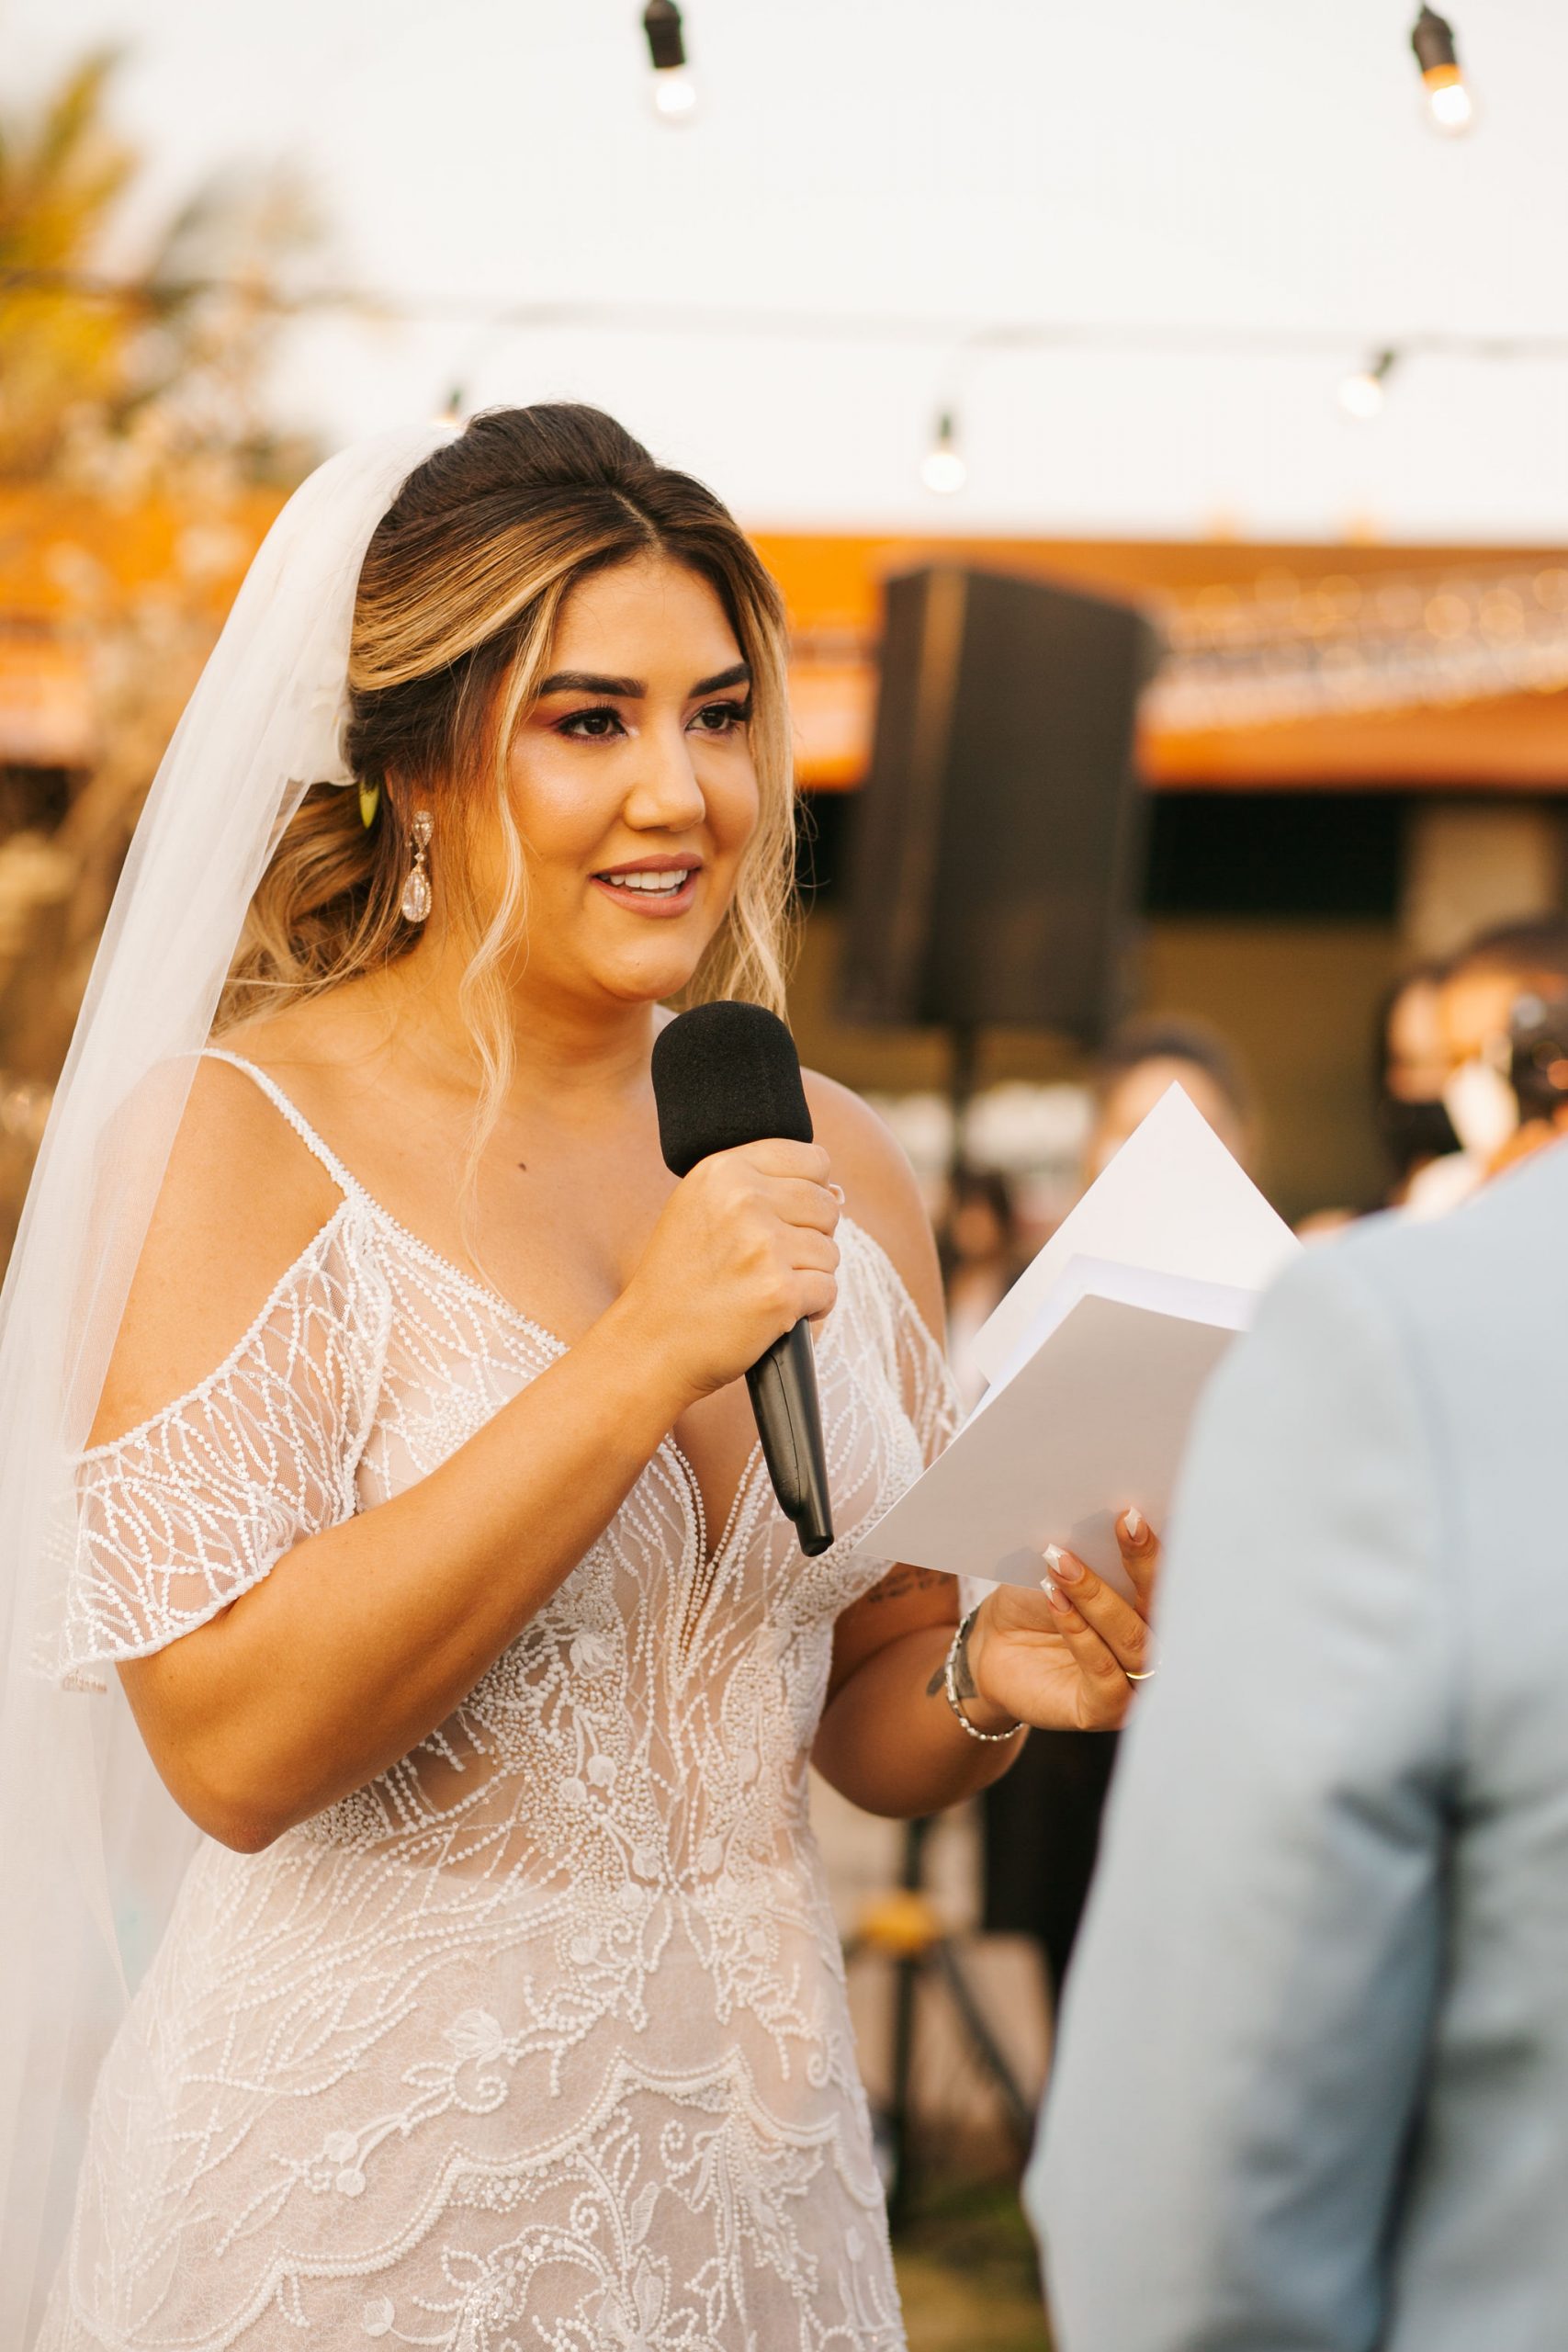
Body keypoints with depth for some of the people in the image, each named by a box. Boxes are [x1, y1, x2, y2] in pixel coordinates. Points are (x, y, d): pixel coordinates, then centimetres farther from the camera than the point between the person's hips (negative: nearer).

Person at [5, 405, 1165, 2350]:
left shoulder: (833, 1165, 4)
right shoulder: (233, 1136, -12)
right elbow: (230, 1743, -21)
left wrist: (999, 1677, -10)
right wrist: (641, 1357, -24)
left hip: (753, 2152, 5)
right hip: (362, 2185, -5)